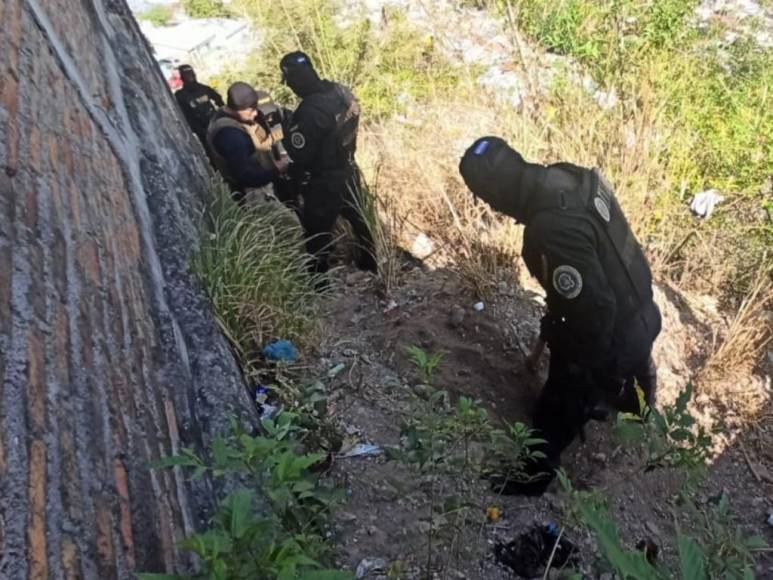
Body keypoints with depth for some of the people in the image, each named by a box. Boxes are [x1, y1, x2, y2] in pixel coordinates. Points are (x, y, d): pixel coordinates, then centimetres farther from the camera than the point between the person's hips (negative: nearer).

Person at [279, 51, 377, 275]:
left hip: (324, 185, -8)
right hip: (349, 174, 9)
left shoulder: (310, 111, -30)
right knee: (360, 222, 27)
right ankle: (371, 267, 47)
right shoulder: (342, 92, -6)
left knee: (317, 238, 10)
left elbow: (298, 157, -23)